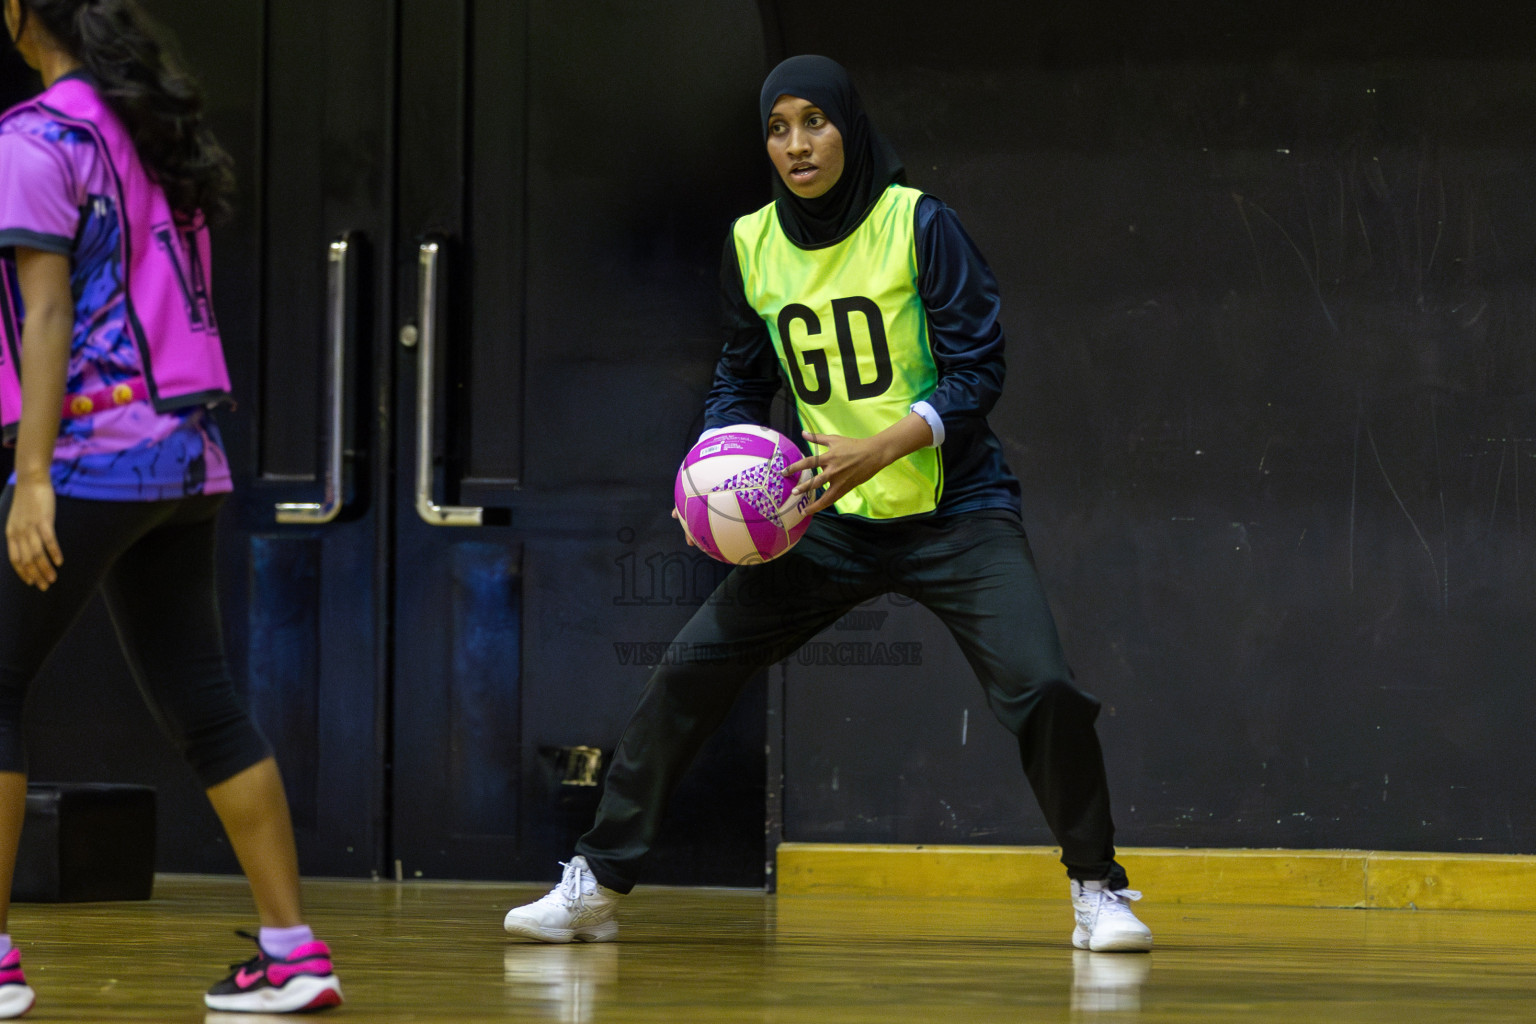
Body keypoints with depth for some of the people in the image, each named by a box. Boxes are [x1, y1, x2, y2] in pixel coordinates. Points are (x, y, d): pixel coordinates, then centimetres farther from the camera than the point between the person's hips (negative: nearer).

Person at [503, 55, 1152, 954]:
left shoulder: (919, 224, -13)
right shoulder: (753, 245, 1)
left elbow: (978, 370, -15)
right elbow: (742, 380, 13)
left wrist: (881, 447, -28)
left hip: (955, 512, -4)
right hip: (831, 520, 4)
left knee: (1042, 688, -20)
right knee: (692, 669, -5)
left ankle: (1098, 890, 1)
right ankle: (597, 885, 7)